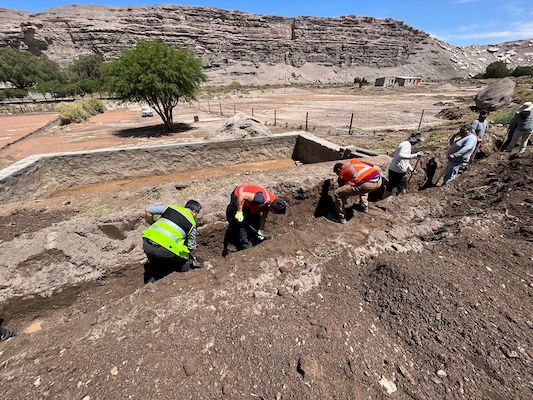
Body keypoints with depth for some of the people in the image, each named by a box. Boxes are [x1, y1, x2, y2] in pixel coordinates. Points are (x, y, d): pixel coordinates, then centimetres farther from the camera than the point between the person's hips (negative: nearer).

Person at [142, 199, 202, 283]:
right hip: (165, 250, -4)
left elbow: (148, 211, 17)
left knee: (154, 263, 36)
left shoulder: (170, 207, 17)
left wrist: (153, 224, 32)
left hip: (147, 244, 5)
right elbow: (191, 247, 18)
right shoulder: (192, 223, 11)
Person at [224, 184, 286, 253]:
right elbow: (242, 195, -39)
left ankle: (251, 242, 23)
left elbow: (264, 216, -2)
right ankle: (245, 246, -1)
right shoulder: (262, 200, -39)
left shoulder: (273, 201, -12)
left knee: (256, 221, 10)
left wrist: (260, 231, -4)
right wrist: (239, 212, -33)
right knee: (242, 223, -12)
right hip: (238, 197, -8)